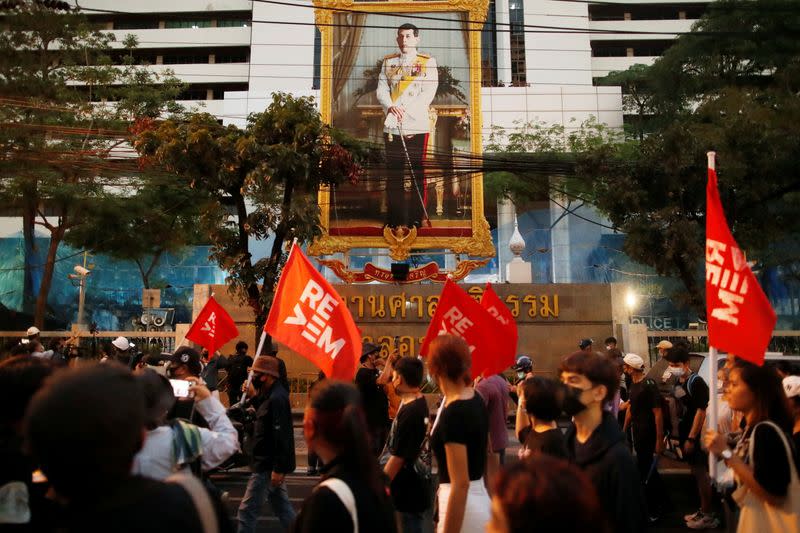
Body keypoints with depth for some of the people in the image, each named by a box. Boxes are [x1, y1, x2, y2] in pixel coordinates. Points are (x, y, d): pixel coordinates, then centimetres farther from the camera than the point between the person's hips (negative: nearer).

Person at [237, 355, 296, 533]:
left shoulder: (277, 398, -21)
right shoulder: (272, 395, 10)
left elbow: (281, 435, -24)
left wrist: (278, 468, -24)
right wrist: (254, 397, 7)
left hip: (267, 465, -10)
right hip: (270, 463, 10)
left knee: (247, 510, -1)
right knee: (281, 507, 17)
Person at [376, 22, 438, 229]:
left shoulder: (427, 62, 5)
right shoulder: (388, 62, 16)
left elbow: (429, 92, -5)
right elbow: (381, 90, 7)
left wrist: (406, 110, -15)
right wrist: (390, 107, -13)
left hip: (417, 125, -3)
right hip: (392, 126, 3)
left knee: (417, 173, -1)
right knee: (393, 173, 5)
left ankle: (417, 217, 7)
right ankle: (394, 217, 14)